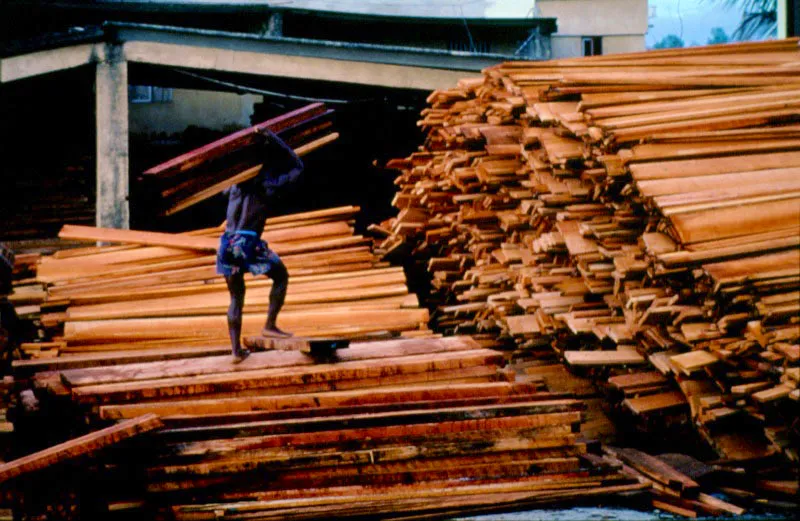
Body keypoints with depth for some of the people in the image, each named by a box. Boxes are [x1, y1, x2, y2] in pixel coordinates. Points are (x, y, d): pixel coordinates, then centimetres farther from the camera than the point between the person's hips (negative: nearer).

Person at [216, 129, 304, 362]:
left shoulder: (236, 182, 12)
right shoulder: (265, 184, -4)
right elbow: (297, 167, 4)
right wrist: (274, 140, 7)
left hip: (228, 244, 6)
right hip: (249, 243, -6)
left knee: (236, 297, 13)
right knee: (281, 275, 15)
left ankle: (236, 349, 9)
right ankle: (270, 325, 7)